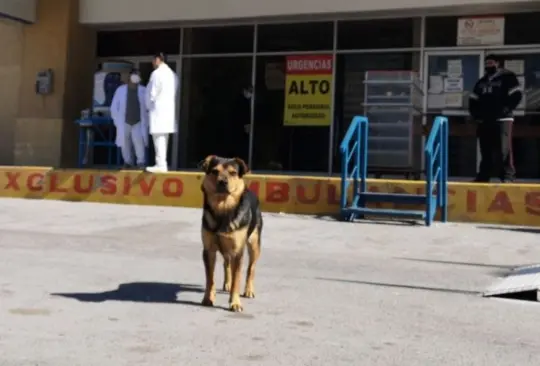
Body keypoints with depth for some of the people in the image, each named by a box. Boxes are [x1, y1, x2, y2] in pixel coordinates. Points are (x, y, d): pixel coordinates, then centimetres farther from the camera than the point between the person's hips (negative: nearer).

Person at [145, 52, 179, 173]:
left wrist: (149, 105, 7)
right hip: (169, 109, 8)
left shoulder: (157, 73, -10)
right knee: (163, 138, 10)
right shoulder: (172, 74, 14)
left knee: (159, 137, -8)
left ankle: (161, 165, -11)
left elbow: (153, 93, -11)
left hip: (158, 109, -8)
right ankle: (161, 164, 13)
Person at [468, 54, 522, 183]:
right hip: (485, 120, 6)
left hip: (502, 119, -6)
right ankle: (483, 176, 12)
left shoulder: (507, 77, 2)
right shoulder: (481, 81, 21)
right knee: (485, 149, 7)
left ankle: (508, 176, -14)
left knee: (503, 149, -14)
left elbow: (516, 95, -7)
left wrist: (505, 110, -14)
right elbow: (473, 99, 24)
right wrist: (476, 113, 8)